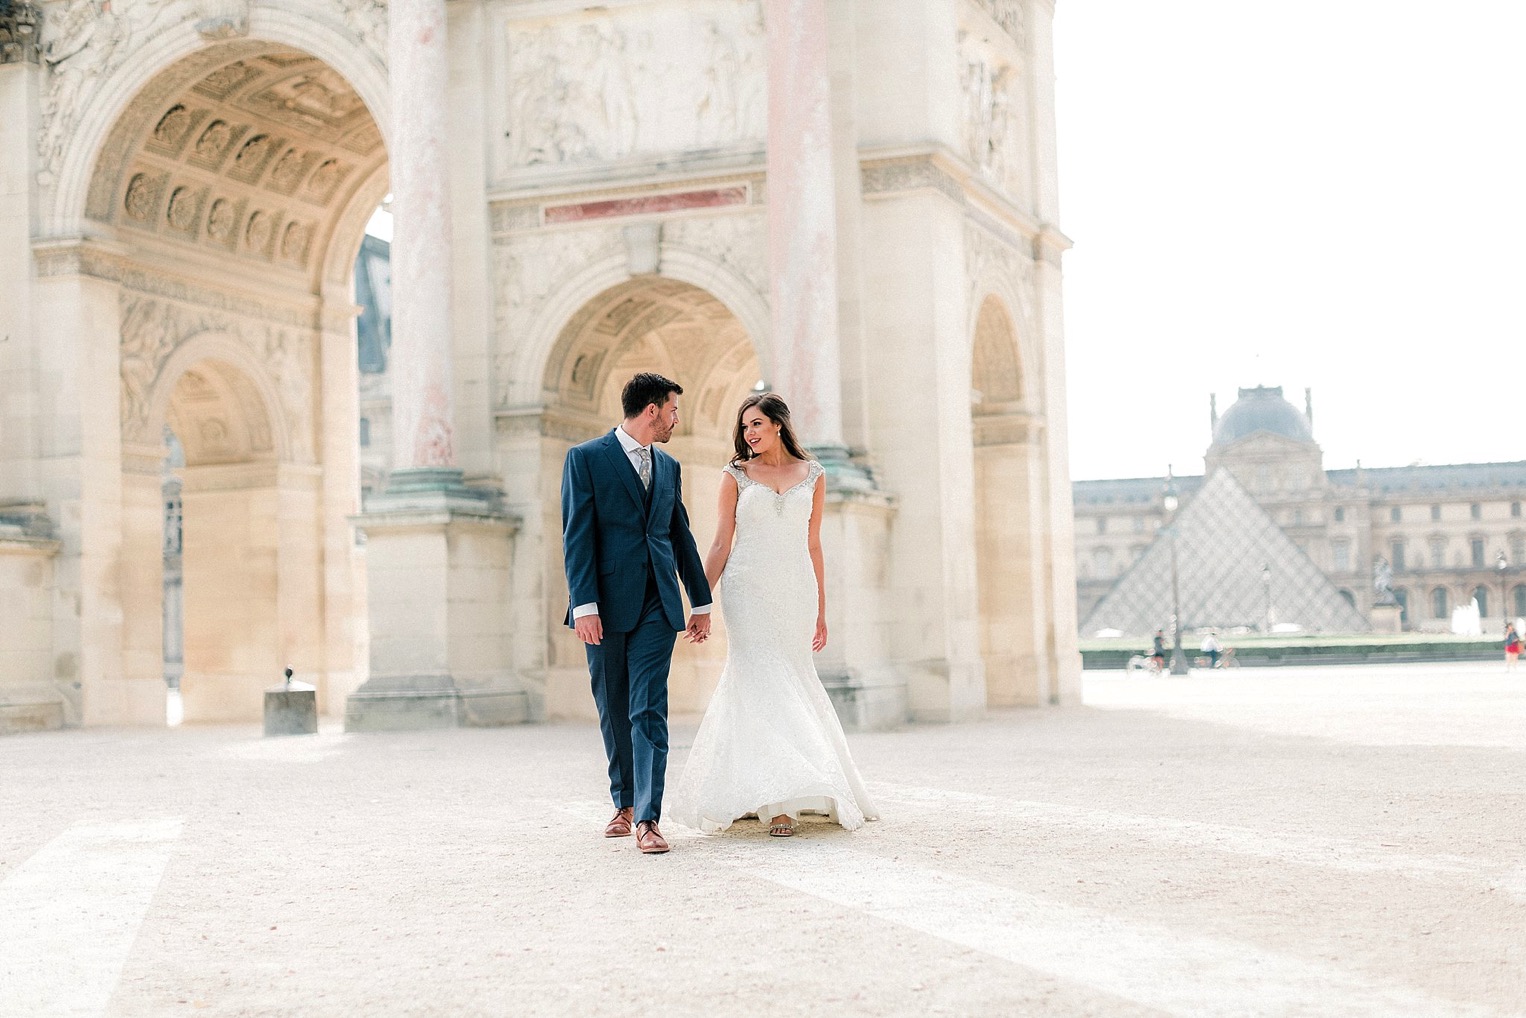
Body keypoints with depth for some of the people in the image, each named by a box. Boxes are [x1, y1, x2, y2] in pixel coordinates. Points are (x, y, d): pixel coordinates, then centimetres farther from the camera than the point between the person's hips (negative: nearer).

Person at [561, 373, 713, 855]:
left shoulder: (669, 467, 16)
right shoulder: (585, 459, -1)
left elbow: (681, 536, 21)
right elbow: (577, 537, -7)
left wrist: (701, 601, 20)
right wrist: (584, 606, -14)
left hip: (657, 605, 3)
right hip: (607, 604, -2)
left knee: (649, 710, -8)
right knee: (613, 711, 8)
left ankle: (648, 818, -12)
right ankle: (624, 803, 25)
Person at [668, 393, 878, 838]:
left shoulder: (813, 475, 10)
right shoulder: (736, 476, 5)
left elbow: (813, 546, 12)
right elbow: (721, 544, 4)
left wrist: (820, 611, 11)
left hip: (795, 592, 2)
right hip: (748, 591, -2)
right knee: (761, 684, -9)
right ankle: (776, 800, -11)